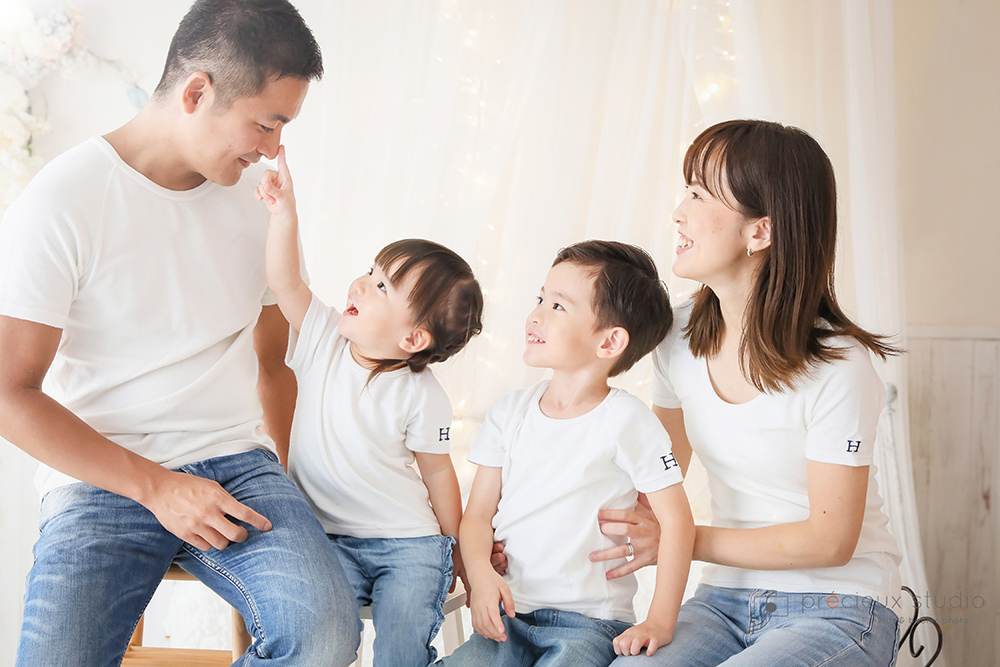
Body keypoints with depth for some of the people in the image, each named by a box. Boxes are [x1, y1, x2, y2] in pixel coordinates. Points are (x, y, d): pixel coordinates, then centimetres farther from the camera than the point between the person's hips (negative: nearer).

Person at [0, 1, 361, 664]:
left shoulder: (258, 196, 8)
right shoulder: (60, 202, -8)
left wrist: (283, 482, 10)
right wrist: (157, 486, -13)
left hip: (239, 465, 3)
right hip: (103, 479, -3)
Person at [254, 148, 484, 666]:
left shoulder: (420, 395, -12)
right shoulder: (323, 339, -2)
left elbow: (437, 471, -2)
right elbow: (283, 282, -12)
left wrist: (458, 553, 7)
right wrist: (284, 212, -24)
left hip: (409, 544, -3)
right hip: (327, 540, 3)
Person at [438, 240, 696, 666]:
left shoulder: (625, 420, -8)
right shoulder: (510, 412, 7)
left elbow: (676, 520, -7)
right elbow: (478, 514, 8)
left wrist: (660, 622, -12)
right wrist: (481, 575, -12)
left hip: (591, 624, -4)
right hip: (509, 616, 4)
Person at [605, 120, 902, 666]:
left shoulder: (837, 366, -18)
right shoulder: (679, 337, 1)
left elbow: (829, 540, -13)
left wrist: (684, 541, -14)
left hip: (837, 612, -4)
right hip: (725, 598, 4)